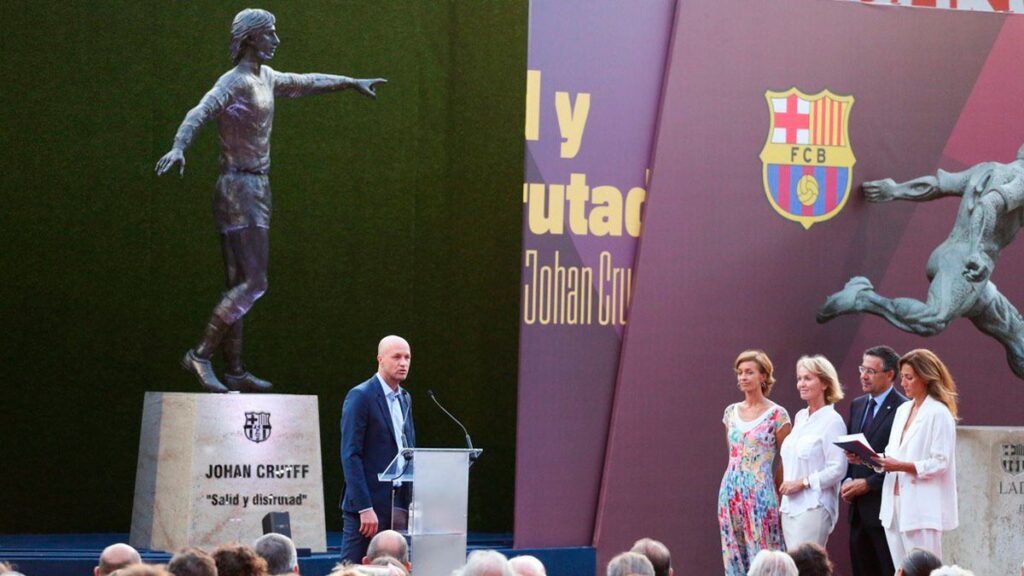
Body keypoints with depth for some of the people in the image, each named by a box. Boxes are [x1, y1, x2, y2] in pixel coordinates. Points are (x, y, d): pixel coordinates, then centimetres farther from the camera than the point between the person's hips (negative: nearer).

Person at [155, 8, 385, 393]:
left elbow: (306, 83, 30)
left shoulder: (266, 78, 13)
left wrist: (351, 83, 40)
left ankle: (235, 371, 10)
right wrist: (178, 148, -47)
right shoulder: (234, 82, -14)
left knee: (240, 285, 8)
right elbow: (200, 113, -30)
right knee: (253, 282, -14)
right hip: (239, 189, -9)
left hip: (256, 189, 9)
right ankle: (200, 355, -11)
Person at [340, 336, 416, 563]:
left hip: (398, 502, 7)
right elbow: (350, 455, -13)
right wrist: (365, 508, -19)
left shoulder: (405, 399, 17)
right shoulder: (360, 396, -8)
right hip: (367, 504, -7)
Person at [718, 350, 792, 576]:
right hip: (731, 491, 5)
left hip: (761, 493, -5)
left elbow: (786, 460, 0)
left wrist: (779, 495, 4)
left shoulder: (777, 415, -5)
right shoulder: (731, 412, 10)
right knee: (735, 556, 5)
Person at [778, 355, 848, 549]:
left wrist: (802, 482, -15)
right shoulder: (800, 417, 16)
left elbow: (838, 469, -13)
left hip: (814, 508, -7)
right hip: (790, 507, 8)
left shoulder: (832, 421, -7)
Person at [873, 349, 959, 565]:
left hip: (921, 508, -7)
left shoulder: (939, 414, -8)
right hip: (895, 503, 7)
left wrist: (901, 466, -20)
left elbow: (939, 464, -13)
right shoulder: (903, 410, 16)